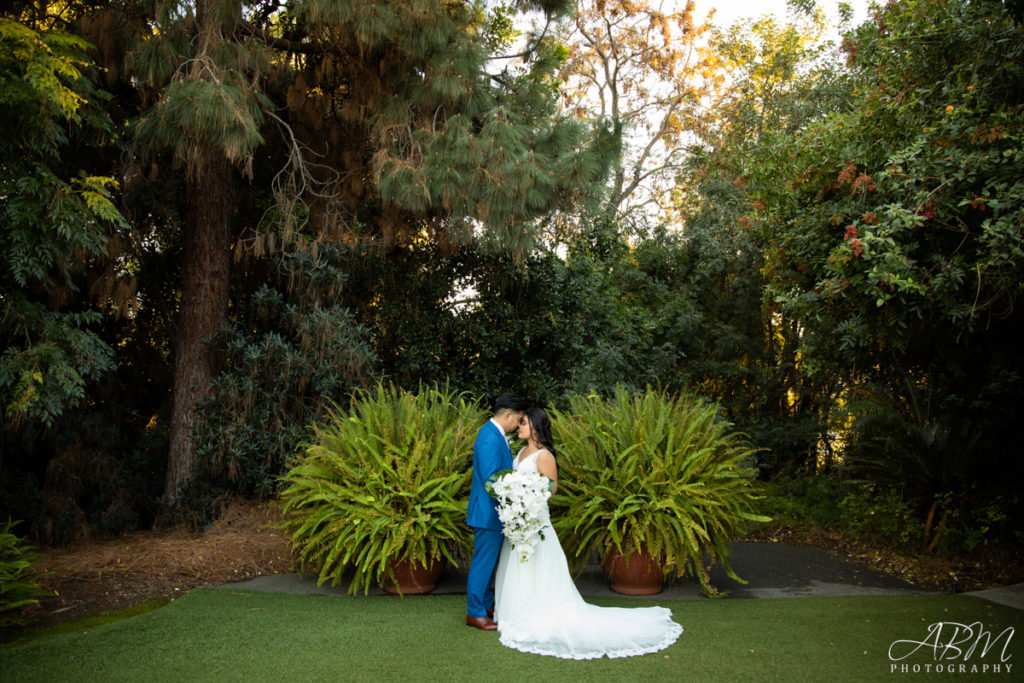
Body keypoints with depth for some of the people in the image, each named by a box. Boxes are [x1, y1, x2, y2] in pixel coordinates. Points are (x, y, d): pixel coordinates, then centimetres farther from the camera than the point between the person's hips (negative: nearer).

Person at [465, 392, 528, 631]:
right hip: (489, 512, -10)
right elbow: (490, 480, -27)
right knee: (483, 562, 1)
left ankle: (487, 604, 32)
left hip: (494, 511, 10)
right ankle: (475, 613, 12)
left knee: (489, 561, 20)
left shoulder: (495, 434, 9)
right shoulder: (491, 439, -23)